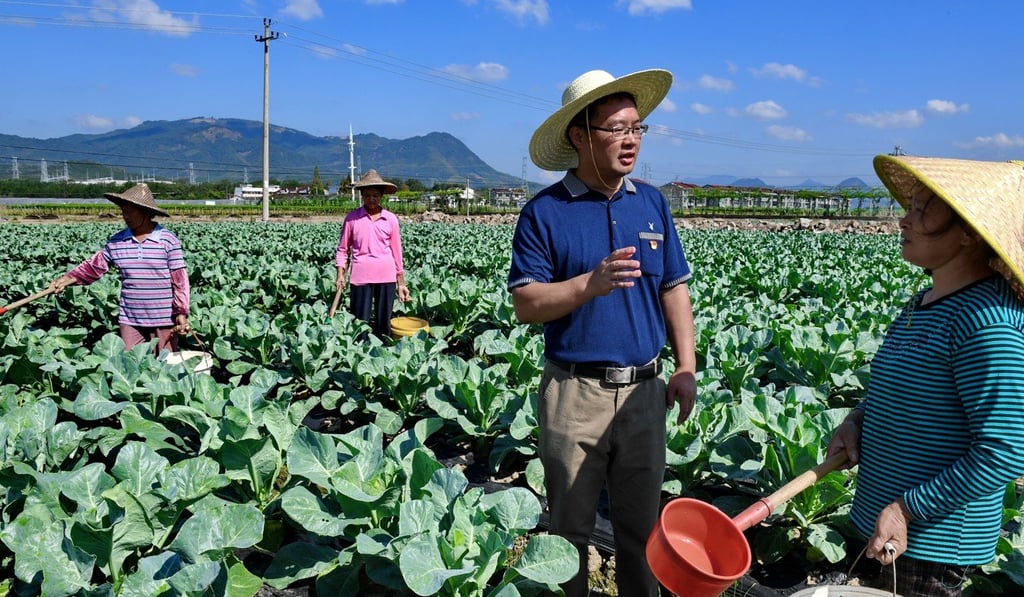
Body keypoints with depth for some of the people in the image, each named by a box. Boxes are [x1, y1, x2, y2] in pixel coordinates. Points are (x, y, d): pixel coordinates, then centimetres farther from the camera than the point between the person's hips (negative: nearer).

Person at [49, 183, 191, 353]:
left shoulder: (168, 241, -7)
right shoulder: (116, 242, 3)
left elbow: (180, 280, -7)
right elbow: (94, 266, 14)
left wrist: (181, 313, -10)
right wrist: (66, 279, 1)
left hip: (164, 319, -3)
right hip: (130, 319, 3)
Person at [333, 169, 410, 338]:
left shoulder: (390, 219, 2)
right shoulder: (352, 218, 0)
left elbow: (396, 251, 8)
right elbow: (343, 249, 5)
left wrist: (401, 283, 8)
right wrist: (340, 276, -4)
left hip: (386, 276, 1)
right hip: (361, 276, -1)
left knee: (383, 323, 10)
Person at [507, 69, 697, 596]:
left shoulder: (652, 203, 6)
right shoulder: (544, 212, -7)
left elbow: (674, 290, 10)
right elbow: (526, 305, -11)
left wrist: (686, 367, 3)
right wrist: (591, 283, -26)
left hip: (644, 389, 4)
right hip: (575, 391, -3)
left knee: (640, 524, 17)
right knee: (570, 528, 12)